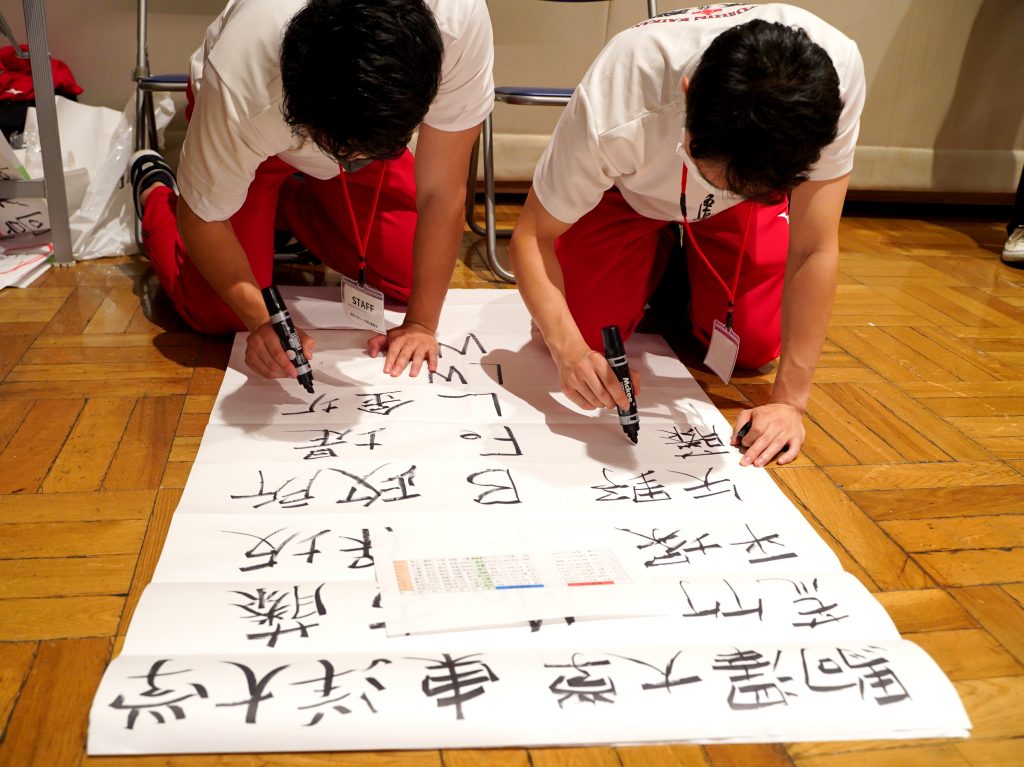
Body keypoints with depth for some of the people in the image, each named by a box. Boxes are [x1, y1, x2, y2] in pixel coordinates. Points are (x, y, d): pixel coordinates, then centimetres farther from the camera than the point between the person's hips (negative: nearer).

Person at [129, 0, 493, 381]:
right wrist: (262, 322, -32)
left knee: (413, 276, -5)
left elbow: (441, 190, -29)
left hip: (368, 129, 3)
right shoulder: (241, 89, -41)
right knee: (217, 315, -11)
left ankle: (289, 207, 21)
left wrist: (422, 324, -24)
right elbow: (204, 219, -22)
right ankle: (155, 189, 21)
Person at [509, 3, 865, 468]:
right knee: (586, 335, -15)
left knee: (755, 347, -13)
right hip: (629, 191, -1)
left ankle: (687, 290, 20)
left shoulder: (837, 74, -39)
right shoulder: (615, 106, -42)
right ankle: (655, 265, 18)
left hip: (755, 185, 1)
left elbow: (815, 250, -31)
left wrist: (790, 401, -31)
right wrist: (569, 350, -43)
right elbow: (532, 236, -28)